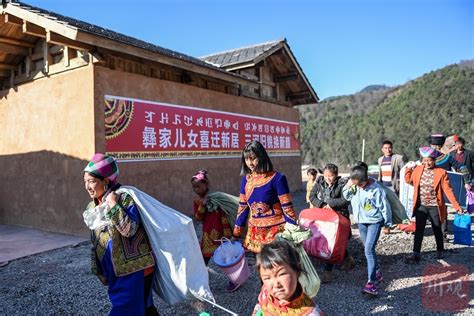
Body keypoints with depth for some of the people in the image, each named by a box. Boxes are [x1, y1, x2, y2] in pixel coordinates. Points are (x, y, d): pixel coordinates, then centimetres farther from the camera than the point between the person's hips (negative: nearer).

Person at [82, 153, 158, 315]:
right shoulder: (91, 208, 8)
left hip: (135, 269, -7)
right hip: (114, 272, 7)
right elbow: (95, 243, 15)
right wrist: (98, 270, 14)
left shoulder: (124, 198, -14)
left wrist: (113, 206, -26)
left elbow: (129, 229, -25)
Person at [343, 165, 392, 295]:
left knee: (369, 250, -14)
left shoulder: (376, 189, -22)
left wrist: (387, 223, -5)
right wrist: (348, 185, -14)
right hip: (361, 221, 6)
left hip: (374, 221, -6)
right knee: (368, 249, 16)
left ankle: (372, 282, -10)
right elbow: (346, 196, 4)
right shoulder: (354, 185, -6)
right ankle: (377, 273, 34)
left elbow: (384, 207, -13)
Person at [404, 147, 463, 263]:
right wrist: (408, 169, 2)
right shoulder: (417, 169, -1)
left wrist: (456, 206, -13)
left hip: (435, 206, -2)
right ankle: (416, 254, 9)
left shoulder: (441, 172, -9)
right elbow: (408, 180, 14)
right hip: (421, 206, 2)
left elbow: (448, 190, -9)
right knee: (419, 230, 2)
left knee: (437, 230, 14)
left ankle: (440, 251, 34)